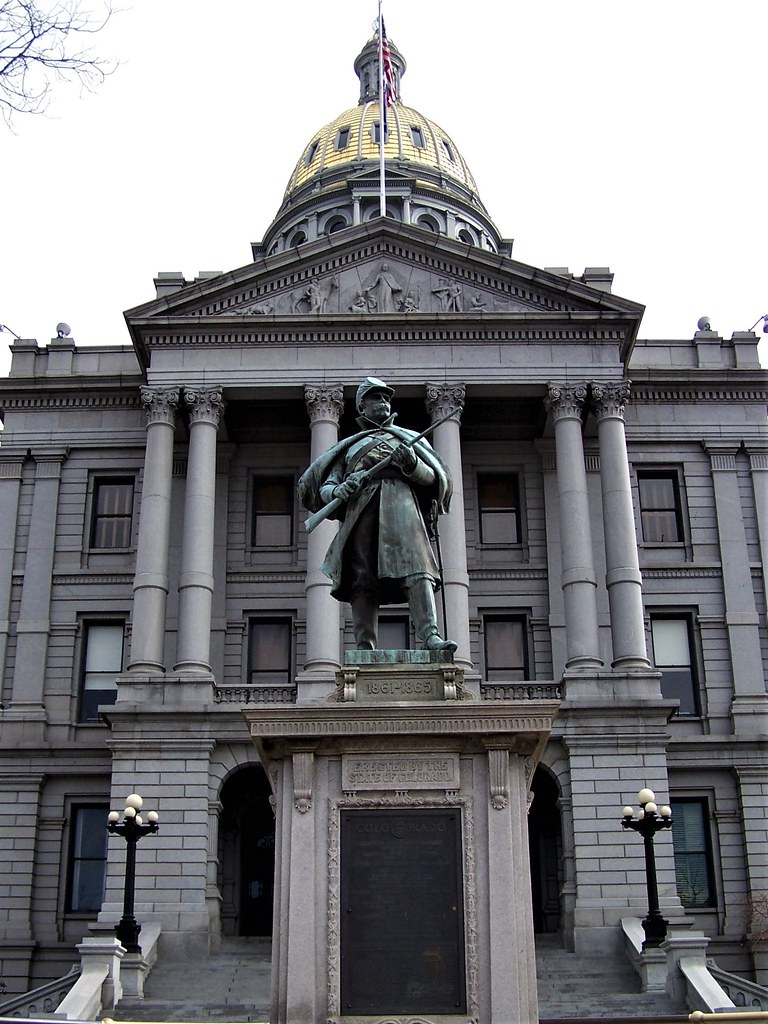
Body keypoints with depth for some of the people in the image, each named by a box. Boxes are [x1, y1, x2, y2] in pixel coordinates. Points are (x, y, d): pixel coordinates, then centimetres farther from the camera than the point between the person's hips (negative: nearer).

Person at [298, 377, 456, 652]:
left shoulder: (407, 438, 30)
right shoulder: (349, 446, 31)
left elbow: (432, 478, 17)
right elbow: (324, 488, 19)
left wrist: (411, 464, -5)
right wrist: (338, 491, -6)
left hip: (400, 499, -1)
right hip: (360, 508, 1)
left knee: (415, 568, -22)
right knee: (362, 579, -12)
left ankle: (430, 636, -35)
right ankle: (364, 649, -17)